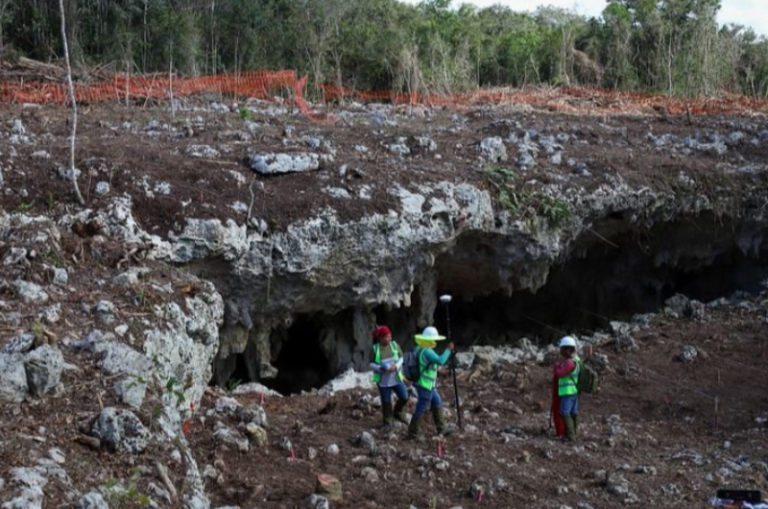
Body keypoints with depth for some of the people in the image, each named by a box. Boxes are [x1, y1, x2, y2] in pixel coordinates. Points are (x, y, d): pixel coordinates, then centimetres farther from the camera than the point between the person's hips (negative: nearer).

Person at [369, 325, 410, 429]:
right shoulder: (375, 349, -12)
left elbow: (401, 358, 3)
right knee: (386, 401, 8)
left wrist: (396, 366, -17)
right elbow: (371, 364, -6)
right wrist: (381, 368, -24)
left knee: (404, 397, 3)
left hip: (396, 378, 2)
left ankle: (398, 413, 32)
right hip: (383, 380, -2)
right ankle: (387, 422, 27)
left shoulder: (395, 345, -6)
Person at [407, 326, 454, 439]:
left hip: (427, 384, 10)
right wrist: (448, 349, -27)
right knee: (421, 409, 1)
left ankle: (441, 429, 27)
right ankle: (412, 433, 11)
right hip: (425, 385, -10)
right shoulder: (427, 351, -24)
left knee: (437, 403, 19)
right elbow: (440, 361, -37)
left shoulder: (419, 348, 5)